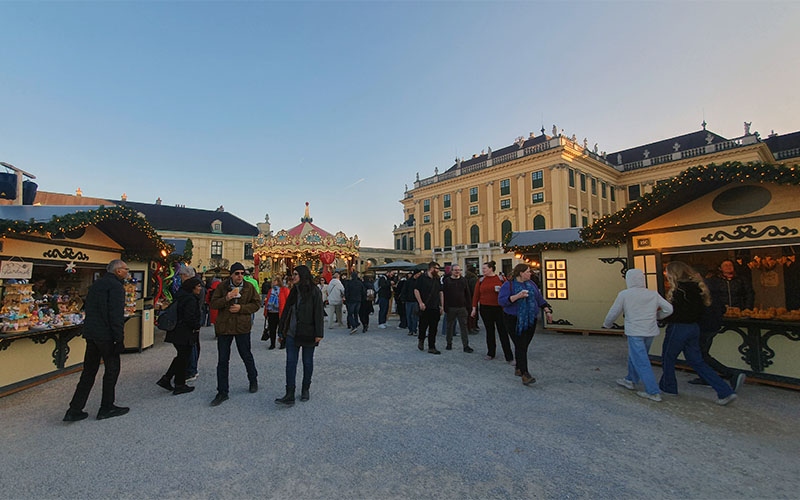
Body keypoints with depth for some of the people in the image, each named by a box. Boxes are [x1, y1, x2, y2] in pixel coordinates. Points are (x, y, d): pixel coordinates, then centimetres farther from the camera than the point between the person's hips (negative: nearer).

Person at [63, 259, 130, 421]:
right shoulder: (115, 286, -13)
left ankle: (74, 410, 15)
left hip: (90, 333, 9)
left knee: (89, 371, 14)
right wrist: (119, 339, -18)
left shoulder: (96, 285, 17)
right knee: (112, 369, 4)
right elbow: (116, 315, -19)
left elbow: (89, 309, 20)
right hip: (105, 335, -9)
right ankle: (106, 408, 13)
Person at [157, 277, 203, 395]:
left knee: (181, 356, 21)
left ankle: (166, 379, 20)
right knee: (184, 358, 3)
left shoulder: (180, 296, 11)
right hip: (185, 334, -9)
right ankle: (179, 385, 12)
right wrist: (197, 327, -9)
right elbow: (189, 317, -26)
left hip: (176, 332, 9)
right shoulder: (191, 299, -19)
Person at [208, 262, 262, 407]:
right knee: (222, 361, 5)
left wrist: (241, 308, -15)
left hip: (242, 327, 0)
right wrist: (226, 299, -21)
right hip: (223, 327, 1)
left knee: (246, 356, 14)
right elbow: (213, 304, -3)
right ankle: (222, 392, 18)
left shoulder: (249, 287, -3)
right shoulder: (222, 286, -3)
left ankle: (253, 381, 39)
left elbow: (257, 304, -1)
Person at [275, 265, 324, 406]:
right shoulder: (294, 291, 9)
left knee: (307, 362, 10)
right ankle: (289, 395, 2)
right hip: (292, 334, 5)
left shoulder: (314, 292, -10)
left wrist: (318, 334, -15)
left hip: (307, 334, -5)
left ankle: (306, 390, 27)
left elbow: (318, 314, -12)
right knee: (290, 362, -1)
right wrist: (282, 330, 15)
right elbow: (286, 311, 14)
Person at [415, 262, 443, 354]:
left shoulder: (437, 279, 14)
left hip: (435, 308, 5)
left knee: (433, 328, 5)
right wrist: (420, 302, -15)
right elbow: (416, 290, -9)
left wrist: (441, 305, 12)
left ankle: (432, 347, 11)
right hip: (425, 308, -5)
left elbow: (440, 292, 18)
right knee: (423, 326, 3)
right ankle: (421, 340, 31)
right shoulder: (422, 278, -5)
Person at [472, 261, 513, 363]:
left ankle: (509, 357, 4)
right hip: (485, 309, 2)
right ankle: (491, 353, 26)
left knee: (503, 332, -2)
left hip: (499, 309, -2)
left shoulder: (501, 279, 0)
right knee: (489, 331, 12)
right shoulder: (481, 280, 4)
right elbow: (476, 295, 5)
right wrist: (474, 308, 3)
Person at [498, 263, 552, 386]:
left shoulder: (531, 284, 13)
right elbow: (501, 300, -17)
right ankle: (524, 374, -7)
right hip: (514, 321, -5)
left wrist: (547, 311, 10)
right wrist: (517, 296, -26)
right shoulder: (508, 285, -6)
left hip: (530, 321, 6)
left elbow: (540, 299, 19)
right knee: (520, 346, -9)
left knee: (524, 346, 10)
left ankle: (519, 369, 27)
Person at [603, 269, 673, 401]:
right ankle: (631, 381, 35)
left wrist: (607, 324, 15)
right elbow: (669, 309, 1)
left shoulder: (624, 294, -9)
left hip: (635, 332, -6)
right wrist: (656, 317, 18)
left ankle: (654, 392, 0)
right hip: (650, 332, 6)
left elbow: (614, 312, -3)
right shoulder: (653, 294, 2)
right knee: (635, 356, 21)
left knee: (641, 362, 0)